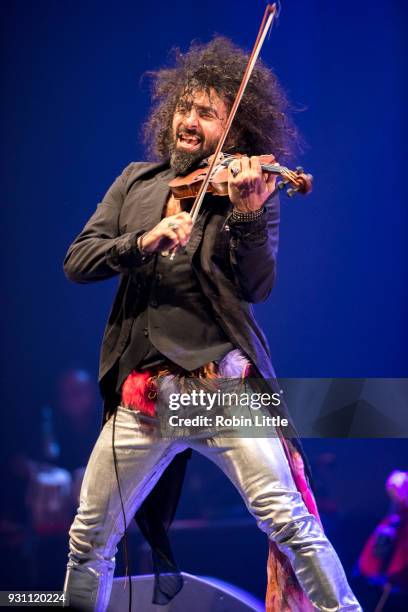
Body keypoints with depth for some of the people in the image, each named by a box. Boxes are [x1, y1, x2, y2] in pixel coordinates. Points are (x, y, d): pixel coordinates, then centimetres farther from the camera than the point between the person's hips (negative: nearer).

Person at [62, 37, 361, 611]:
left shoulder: (251, 191, 4)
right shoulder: (137, 182, 13)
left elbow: (257, 288, -9)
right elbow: (76, 262, 3)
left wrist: (248, 216, -25)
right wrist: (144, 241, -14)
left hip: (224, 384, -3)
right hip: (143, 391, 3)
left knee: (289, 520, -16)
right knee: (89, 540, 8)